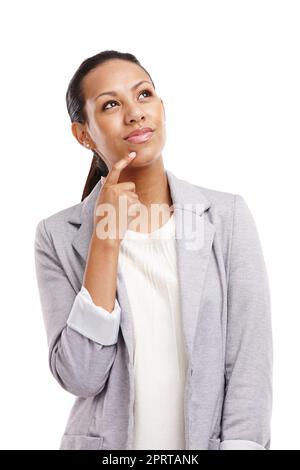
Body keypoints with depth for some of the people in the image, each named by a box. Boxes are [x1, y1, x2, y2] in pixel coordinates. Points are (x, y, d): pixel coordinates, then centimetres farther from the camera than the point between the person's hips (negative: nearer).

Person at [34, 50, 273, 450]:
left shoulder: (228, 217, -7)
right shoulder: (59, 237, -7)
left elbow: (250, 367, -10)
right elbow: (80, 377, -15)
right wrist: (106, 239, -20)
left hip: (210, 441, 1)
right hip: (106, 443, 0)